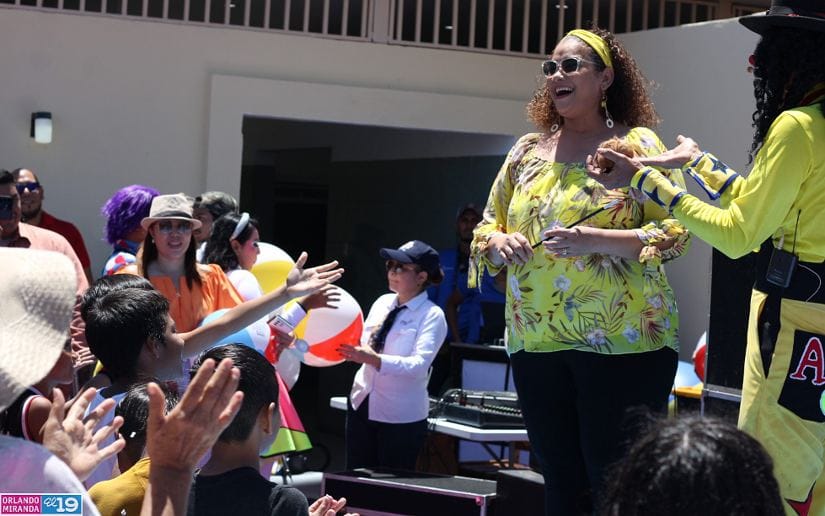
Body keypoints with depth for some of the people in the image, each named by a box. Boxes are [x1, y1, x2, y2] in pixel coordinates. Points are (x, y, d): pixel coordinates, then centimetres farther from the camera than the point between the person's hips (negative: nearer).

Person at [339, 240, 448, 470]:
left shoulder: (432, 315, -12)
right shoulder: (383, 303, 7)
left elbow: (419, 365, -24)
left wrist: (373, 359, -34)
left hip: (401, 417, -6)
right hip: (362, 405, 6)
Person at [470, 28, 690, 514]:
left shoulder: (637, 144, -1)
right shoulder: (527, 150, 14)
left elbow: (677, 231, -7)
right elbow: (485, 229, 19)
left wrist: (599, 241, -20)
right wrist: (499, 243, -5)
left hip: (621, 344, -5)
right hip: (536, 344, 5)